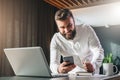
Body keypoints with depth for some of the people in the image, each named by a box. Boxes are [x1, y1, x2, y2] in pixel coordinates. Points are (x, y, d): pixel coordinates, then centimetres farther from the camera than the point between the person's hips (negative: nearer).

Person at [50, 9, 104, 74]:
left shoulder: (86, 29, -13)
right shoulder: (56, 39, -13)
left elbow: (99, 51, -16)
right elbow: (53, 64, -18)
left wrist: (94, 66, -38)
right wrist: (58, 69, -43)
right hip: (72, 75, 2)